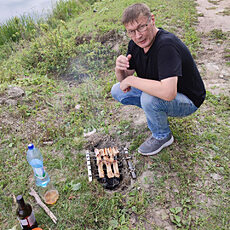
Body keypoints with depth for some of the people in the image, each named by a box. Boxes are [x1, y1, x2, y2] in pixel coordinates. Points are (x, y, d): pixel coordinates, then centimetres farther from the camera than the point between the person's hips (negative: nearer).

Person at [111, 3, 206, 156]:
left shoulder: (166, 44, -32)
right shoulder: (136, 43, -6)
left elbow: (168, 92, -45)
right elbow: (124, 80, 1)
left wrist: (132, 80, -32)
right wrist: (120, 69, -24)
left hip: (188, 100, -7)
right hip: (159, 92, 7)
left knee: (149, 98, -36)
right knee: (117, 91, 1)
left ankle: (163, 136, -5)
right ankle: (156, 113, 13)